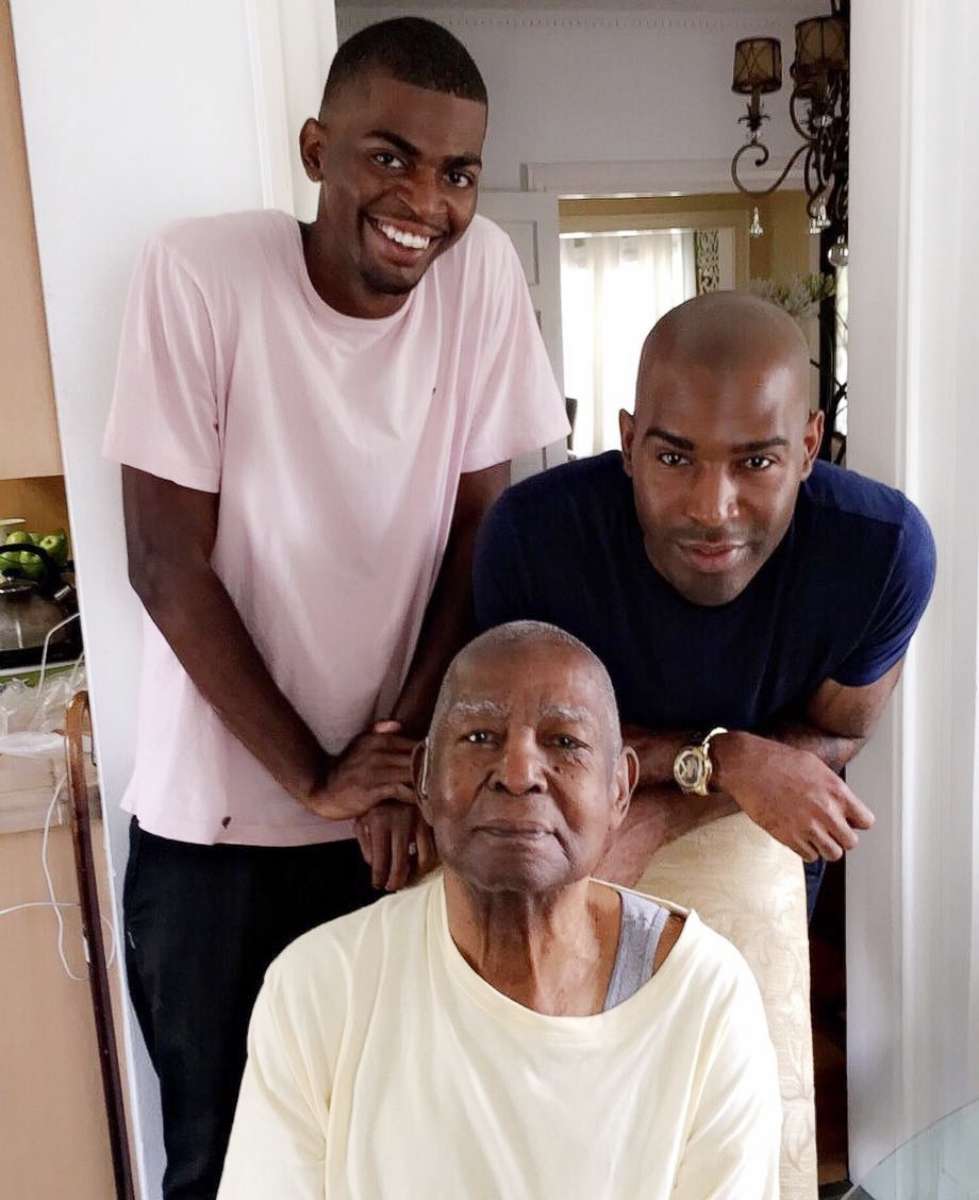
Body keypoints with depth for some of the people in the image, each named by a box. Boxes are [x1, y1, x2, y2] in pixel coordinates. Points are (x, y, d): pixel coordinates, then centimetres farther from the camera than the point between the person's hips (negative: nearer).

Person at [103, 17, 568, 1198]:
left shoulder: (480, 270, -7)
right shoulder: (198, 272, -15)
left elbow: (480, 530, -2)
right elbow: (167, 562, -13)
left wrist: (409, 741, -12)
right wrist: (314, 778, -13)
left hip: (401, 796, 2)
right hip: (214, 813, -1)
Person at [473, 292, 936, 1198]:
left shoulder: (885, 549, -30)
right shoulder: (532, 531, -34)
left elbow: (832, 735, -12)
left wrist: (664, 812, -24)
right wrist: (724, 759, -31)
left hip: (734, 830, 1)